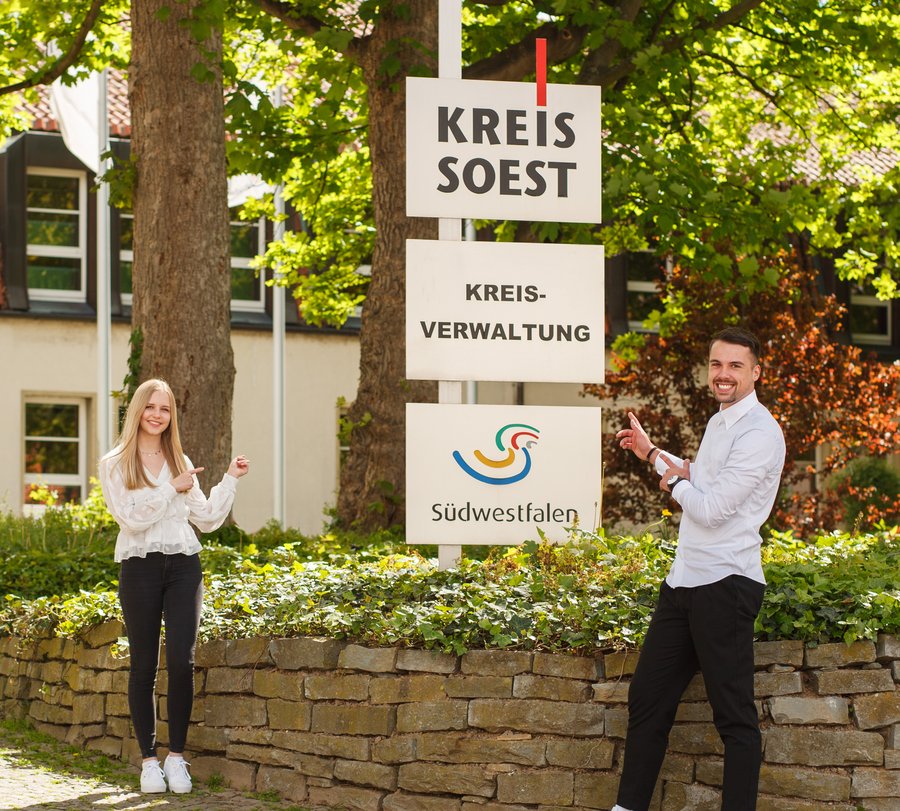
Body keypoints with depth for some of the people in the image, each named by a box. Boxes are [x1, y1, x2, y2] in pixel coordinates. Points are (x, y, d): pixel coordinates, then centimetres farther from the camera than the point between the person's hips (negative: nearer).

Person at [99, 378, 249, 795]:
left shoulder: (180, 462, 15)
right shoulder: (115, 464, 3)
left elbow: (207, 519, 14)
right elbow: (130, 517, -10)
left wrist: (230, 480, 8)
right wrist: (173, 489, -10)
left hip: (183, 566, 3)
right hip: (140, 568, -3)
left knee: (181, 661, -7)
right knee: (144, 665, 0)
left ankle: (176, 756, 0)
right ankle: (149, 760, 7)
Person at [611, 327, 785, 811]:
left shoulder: (759, 433, -15)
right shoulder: (718, 423, 15)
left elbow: (710, 508, -20)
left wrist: (674, 482, -1)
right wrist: (652, 453, 37)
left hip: (725, 585, -10)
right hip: (684, 580, 10)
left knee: (734, 717, -3)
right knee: (647, 700, 12)